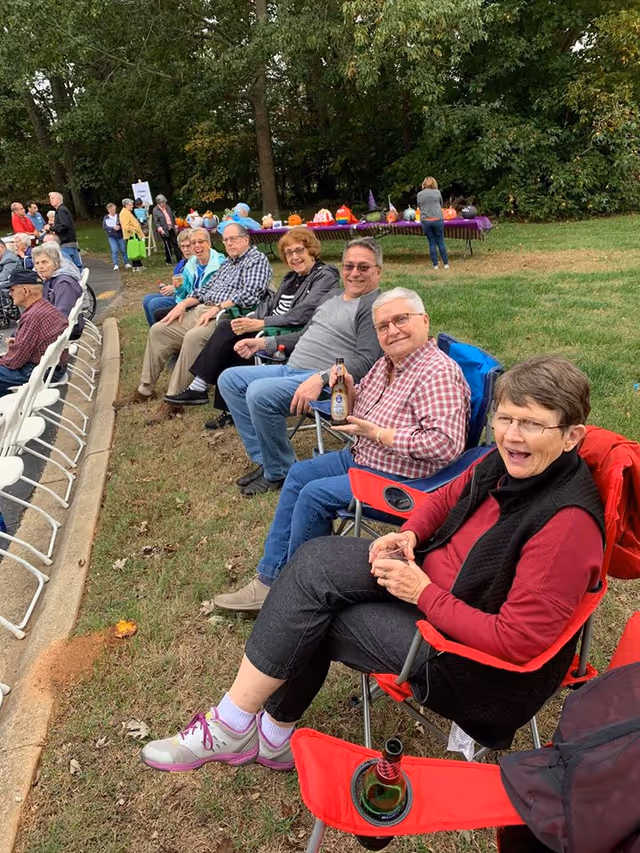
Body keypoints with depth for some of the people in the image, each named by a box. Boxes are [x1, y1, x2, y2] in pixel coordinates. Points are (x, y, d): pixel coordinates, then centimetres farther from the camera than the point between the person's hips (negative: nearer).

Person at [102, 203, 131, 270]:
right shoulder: (106, 217, 1)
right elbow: (104, 226, -5)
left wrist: (120, 227, -24)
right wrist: (113, 228, -17)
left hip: (120, 236, 0)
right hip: (111, 237, 0)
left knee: (123, 250, 3)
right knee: (114, 250, -8)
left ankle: (127, 263, 16)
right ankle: (116, 264, 0)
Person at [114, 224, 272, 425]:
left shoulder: (257, 259, -2)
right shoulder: (227, 262, 24)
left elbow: (250, 294, -18)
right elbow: (205, 289, 24)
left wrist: (216, 308, -21)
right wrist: (183, 304, 6)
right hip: (201, 310, 9)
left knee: (193, 337, -35)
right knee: (158, 330, 2)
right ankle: (145, 389, 10)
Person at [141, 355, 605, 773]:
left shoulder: (566, 523, -29)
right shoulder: (508, 463, -6)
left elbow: (518, 640, -27)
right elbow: (447, 498, 12)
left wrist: (424, 592, -23)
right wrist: (408, 534, -6)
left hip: (474, 659, -8)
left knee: (310, 620, -10)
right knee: (315, 561, -6)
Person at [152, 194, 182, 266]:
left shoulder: (167, 207, 11)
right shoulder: (155, 210, -5)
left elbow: (173, 216, 19)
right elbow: (155, 221, -8)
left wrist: (175, 225, 14)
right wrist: (160, 228, -20)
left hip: (171, 228, 5)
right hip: (164, 230, -5)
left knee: (175, 244, 4)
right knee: (168, 245, -1)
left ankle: (179, 260, 9)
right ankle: (168, 261, 12)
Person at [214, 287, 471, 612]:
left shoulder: (439, 373, -22)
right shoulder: (387, 363, 7)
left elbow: (446, 443, -33)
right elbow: (359, 411, 19)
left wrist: (378, 433, -25)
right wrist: (349, 390, -5)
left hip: (400, 478, -10)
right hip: (360, 457, 10)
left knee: (315, 494, -18)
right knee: (299, 474, 10)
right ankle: (269, 579, 15)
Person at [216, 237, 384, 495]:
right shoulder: (332, 296, 21)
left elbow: (366, 360, -21)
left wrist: (321, 378, -33)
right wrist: (264, 343, 21)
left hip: (327, 382, -10)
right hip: (290, 368, 10)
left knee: (259, 394, -31)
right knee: (229, 379, 6)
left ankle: (279, 473, -8)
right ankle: (264, 459, 5)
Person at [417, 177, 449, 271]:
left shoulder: (419, 194, 5)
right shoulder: (437, 192, 3)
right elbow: (441, 205, 15)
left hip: (425, 221, 1)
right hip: (437, 220, -1)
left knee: (432, 243, 8)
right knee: (440, 242, 7)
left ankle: (435, 264, 9)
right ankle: (446, 263, 9)